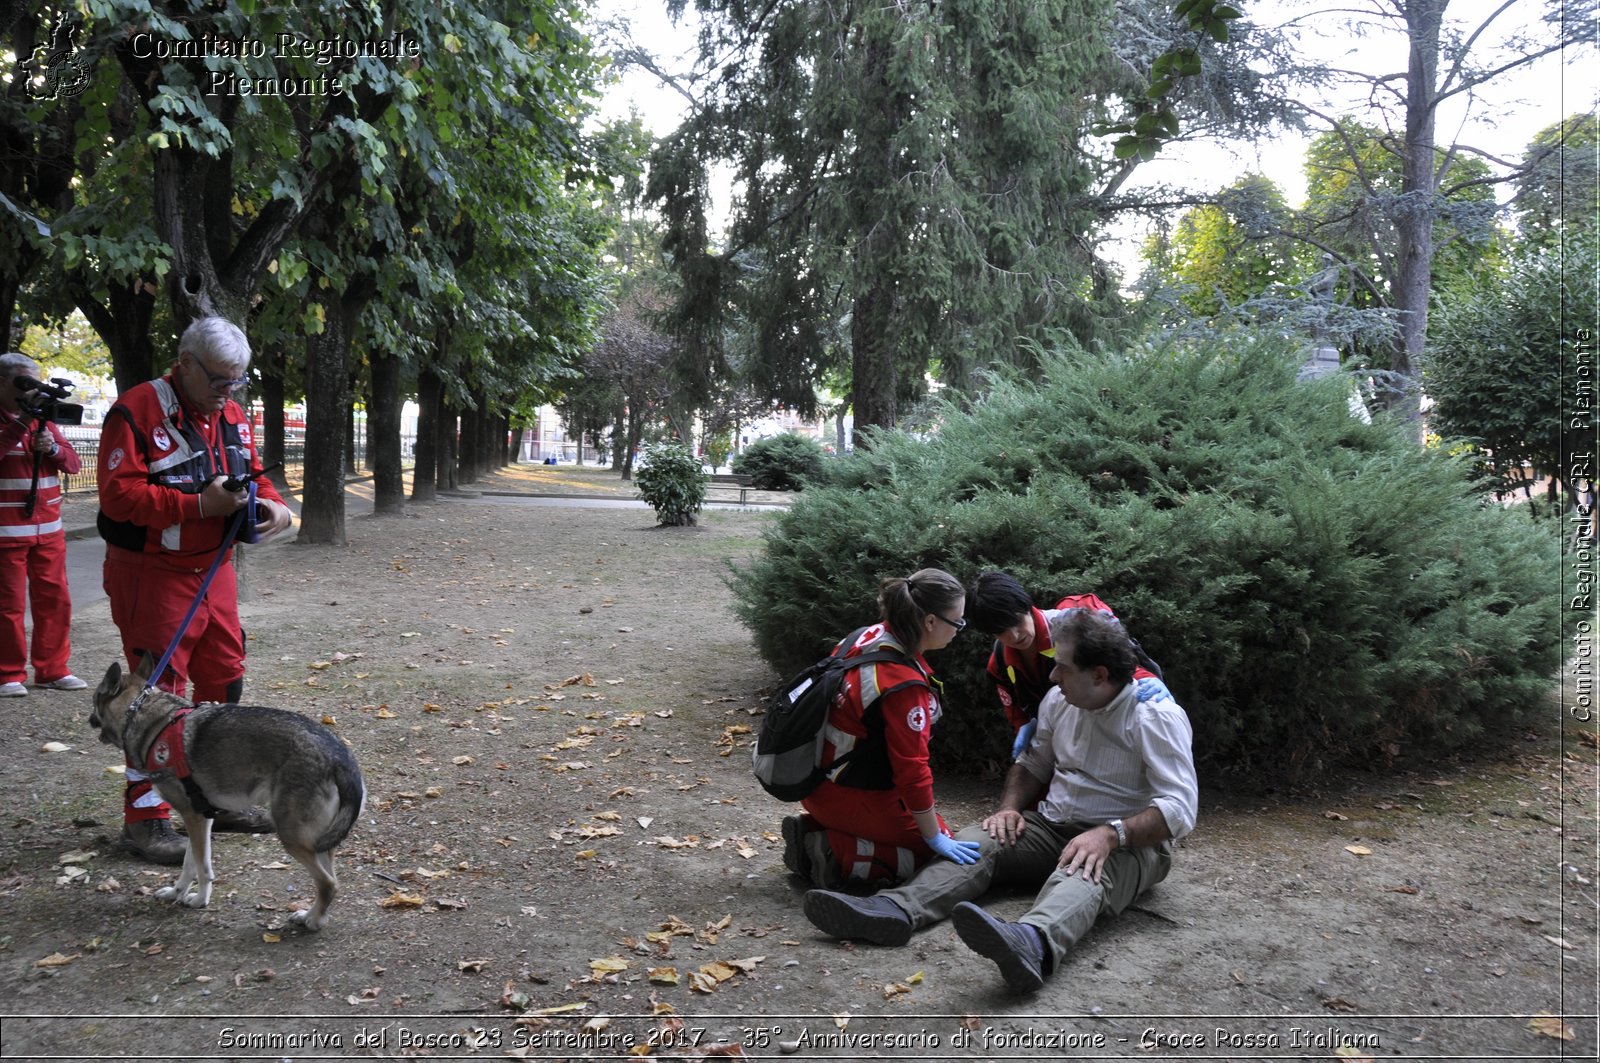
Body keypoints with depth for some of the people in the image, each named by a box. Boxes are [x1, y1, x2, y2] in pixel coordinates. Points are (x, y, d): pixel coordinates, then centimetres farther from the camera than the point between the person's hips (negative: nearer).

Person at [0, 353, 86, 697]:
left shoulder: (43, 419, 15)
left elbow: (73, 463, 11)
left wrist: (53, 447, -8)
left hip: (49, 529, 6)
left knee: (54, 600, 7)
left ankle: (52, 670, 15)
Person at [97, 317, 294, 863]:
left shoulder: (231, 416, 9)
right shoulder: (137, 411, -14)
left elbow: (253, 476, 18)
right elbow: (117, 494, -21)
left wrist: (275, 507, -5)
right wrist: (199, 505, -26)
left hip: (214, 569, 8)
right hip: (152, 574, -7)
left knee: (223, 683, 14)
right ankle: (144, 817, 9)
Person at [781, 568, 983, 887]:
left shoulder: (869, 636, -4)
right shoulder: (904, 685, -29)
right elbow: (912, 770, -25)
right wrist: (936, 837, -13)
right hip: (848, 796, -9)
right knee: (933, 850, 5)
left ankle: (812, 828, 11)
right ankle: (835, 852, -7)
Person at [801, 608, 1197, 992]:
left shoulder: (1158, 716, -13)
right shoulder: (1058, 700, 7)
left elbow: (1179, 809, -20)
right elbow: (1032, 763, 19)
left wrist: (1109, 835, -34)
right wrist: (1010, 806, -2)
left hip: (1128, 844, -6)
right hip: (1052, 827, 7)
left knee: (1085, 872, -40)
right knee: (976, 841, -18)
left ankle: (1034, 942, -72)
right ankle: (895, 908, -43)